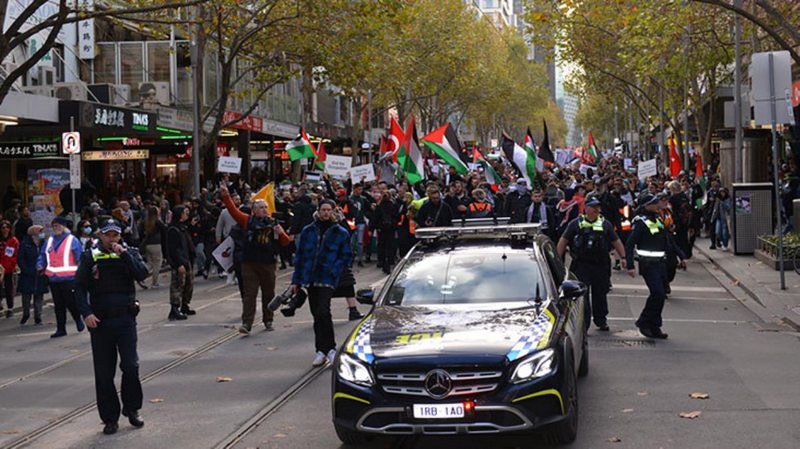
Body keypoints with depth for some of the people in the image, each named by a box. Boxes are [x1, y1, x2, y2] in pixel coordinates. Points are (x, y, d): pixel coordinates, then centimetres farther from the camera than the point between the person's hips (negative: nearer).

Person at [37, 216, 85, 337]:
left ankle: (78, 320, 24)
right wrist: (40, 265, -1)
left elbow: (80, 258, -7)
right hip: (53, 279, 5)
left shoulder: (72, 240, -4)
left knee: (70, 302, -3)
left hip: (68, 278, -5)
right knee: (58, 305, 9)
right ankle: (60, 329, 16)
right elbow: (43, 255, 19)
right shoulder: (50, 241, 12)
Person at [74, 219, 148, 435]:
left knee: (131, 366, -8)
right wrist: (86, 313, -11)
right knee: (104, 373, 3)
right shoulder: (90, 257, 3)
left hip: (126, 318, 0)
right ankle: (110, 418, 12)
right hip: (100, 320, 0)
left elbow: (143, 274, -10)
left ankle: (132, 409, 13)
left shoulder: (130, 253, 6)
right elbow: (79, 287, 0)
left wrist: (123, 254, -16)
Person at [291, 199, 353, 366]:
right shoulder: (308, 231, 11)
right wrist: (296, 280, 9)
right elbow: (299, 255, 12)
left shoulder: (341, 233, 4)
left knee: (322, 312, -19)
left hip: (327, 279, -4)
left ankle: (328, 348, -10)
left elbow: (346, 256, 5)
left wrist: (334, 271, -10)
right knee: (317, 314, 8)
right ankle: (322, 350, 15)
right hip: (310, 278, 4)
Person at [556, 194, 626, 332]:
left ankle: (601, 321, 27)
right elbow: (563, 242, 5)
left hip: (601, 265, 2)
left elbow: (616, 242, 13)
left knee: (600, 294, 12)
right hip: (581, 265, -2)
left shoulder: (605, 224, 8)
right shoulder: (576, 224, 1)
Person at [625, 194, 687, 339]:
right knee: (658, 294, -17)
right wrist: (630, 266, -19)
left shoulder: (658, 222, 15)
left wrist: (682, 256, 18)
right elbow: (629, 245, -13)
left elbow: (670, 242, 24)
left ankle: (654, 328, 14)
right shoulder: (641, 223, -10)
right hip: (648, 265, -8)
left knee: (660, 296, 7)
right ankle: (644, 322, -2)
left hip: (660, 264, 8)